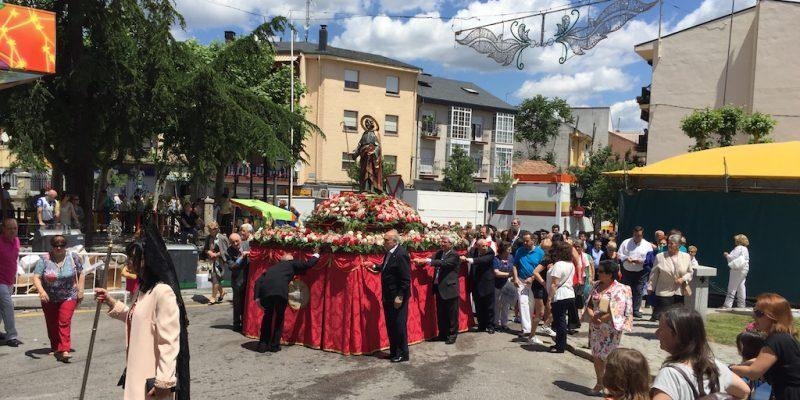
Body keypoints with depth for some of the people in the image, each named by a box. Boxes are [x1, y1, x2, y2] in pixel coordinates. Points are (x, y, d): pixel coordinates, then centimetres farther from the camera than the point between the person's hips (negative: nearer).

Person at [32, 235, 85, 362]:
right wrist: (41, 291, -28)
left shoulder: (73, 257, -3)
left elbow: (80, 274, 7)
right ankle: (56, 348, 27)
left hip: (68, 297, -1)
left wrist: (80, 290, 2)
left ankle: (64, 350, -14)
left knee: (64, 323, -11)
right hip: (49, 298, 2)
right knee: (52, 325, 11)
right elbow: (36, 277, -12)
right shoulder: (44, 260, -8)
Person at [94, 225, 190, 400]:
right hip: (138, 371, 9)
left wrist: (164, 381, -23)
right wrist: (109, 301, 14)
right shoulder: (143, 288, 8)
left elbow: (169, 343, -24)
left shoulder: (163, 292, -22)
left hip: (151, 379, -9)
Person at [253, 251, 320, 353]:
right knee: (279, 317, 20)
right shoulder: (292, 264, 25)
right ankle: (275, 345, 22)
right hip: (280, 291, -4)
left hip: (265, 291, 4)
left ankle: (263, 345, 26)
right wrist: (316, 254, 37)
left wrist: (257, 297, 14)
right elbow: (308, 264, 17)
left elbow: (258, 281, 23)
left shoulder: (273, 267, 35)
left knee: (267, 316, 26)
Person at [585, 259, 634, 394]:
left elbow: (616, 313, -20)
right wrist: (592, 316, -13)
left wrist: (600, 319, -14)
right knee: (596, 356, 13)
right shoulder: (596, 285, 5)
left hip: (611, 330, -6)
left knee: (609, 358, 0)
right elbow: (589, 304, 6)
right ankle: (599, 383, 30)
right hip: (595, 328, 6)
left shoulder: (619, 290, -14)